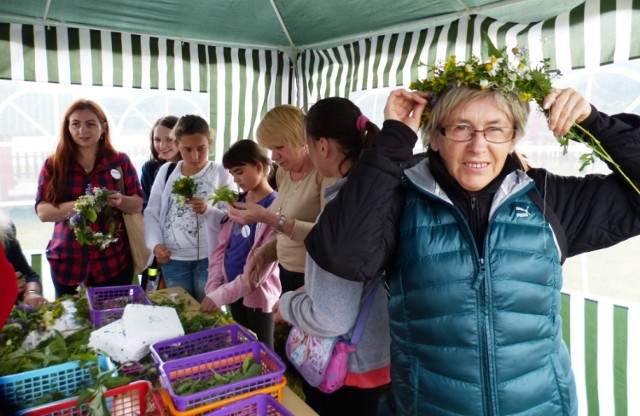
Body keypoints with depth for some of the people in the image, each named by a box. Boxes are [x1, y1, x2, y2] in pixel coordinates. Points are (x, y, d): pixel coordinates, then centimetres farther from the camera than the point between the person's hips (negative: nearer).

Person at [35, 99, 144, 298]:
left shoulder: (120, 161, 2)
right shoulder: (53, 164, 2)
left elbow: (138, 205, 3)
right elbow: (43, 211, -3)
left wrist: (120, 201, -18)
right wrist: (74, 206, -21)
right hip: (67, 263, 0)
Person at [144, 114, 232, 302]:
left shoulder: (221, 173, -2)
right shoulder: (166, 171, 7)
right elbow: (151, 213, 9)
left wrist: (207, 210, -22)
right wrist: (155, 244, -4)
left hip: (210, 258, -2)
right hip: (173, 259, 3)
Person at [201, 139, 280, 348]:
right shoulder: (239, 202, 5)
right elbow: (222, 245, 6)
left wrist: (221, 295, -22)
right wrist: (213, 287, -6)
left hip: (257, 295, -7)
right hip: (235, 293, 7)